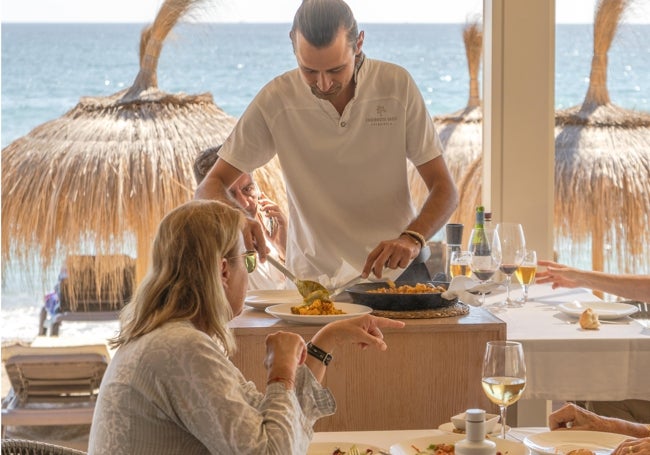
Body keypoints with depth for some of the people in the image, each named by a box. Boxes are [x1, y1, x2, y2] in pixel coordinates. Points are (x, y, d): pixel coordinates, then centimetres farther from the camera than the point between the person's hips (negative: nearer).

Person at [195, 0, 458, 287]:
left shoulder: (397, 86, -5)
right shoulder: (276, 100, -6)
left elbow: (444, 189, -1)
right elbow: (210, 186, 0)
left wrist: (412, 239, -22)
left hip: (393, 273, 1)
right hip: (313, 280, 0)